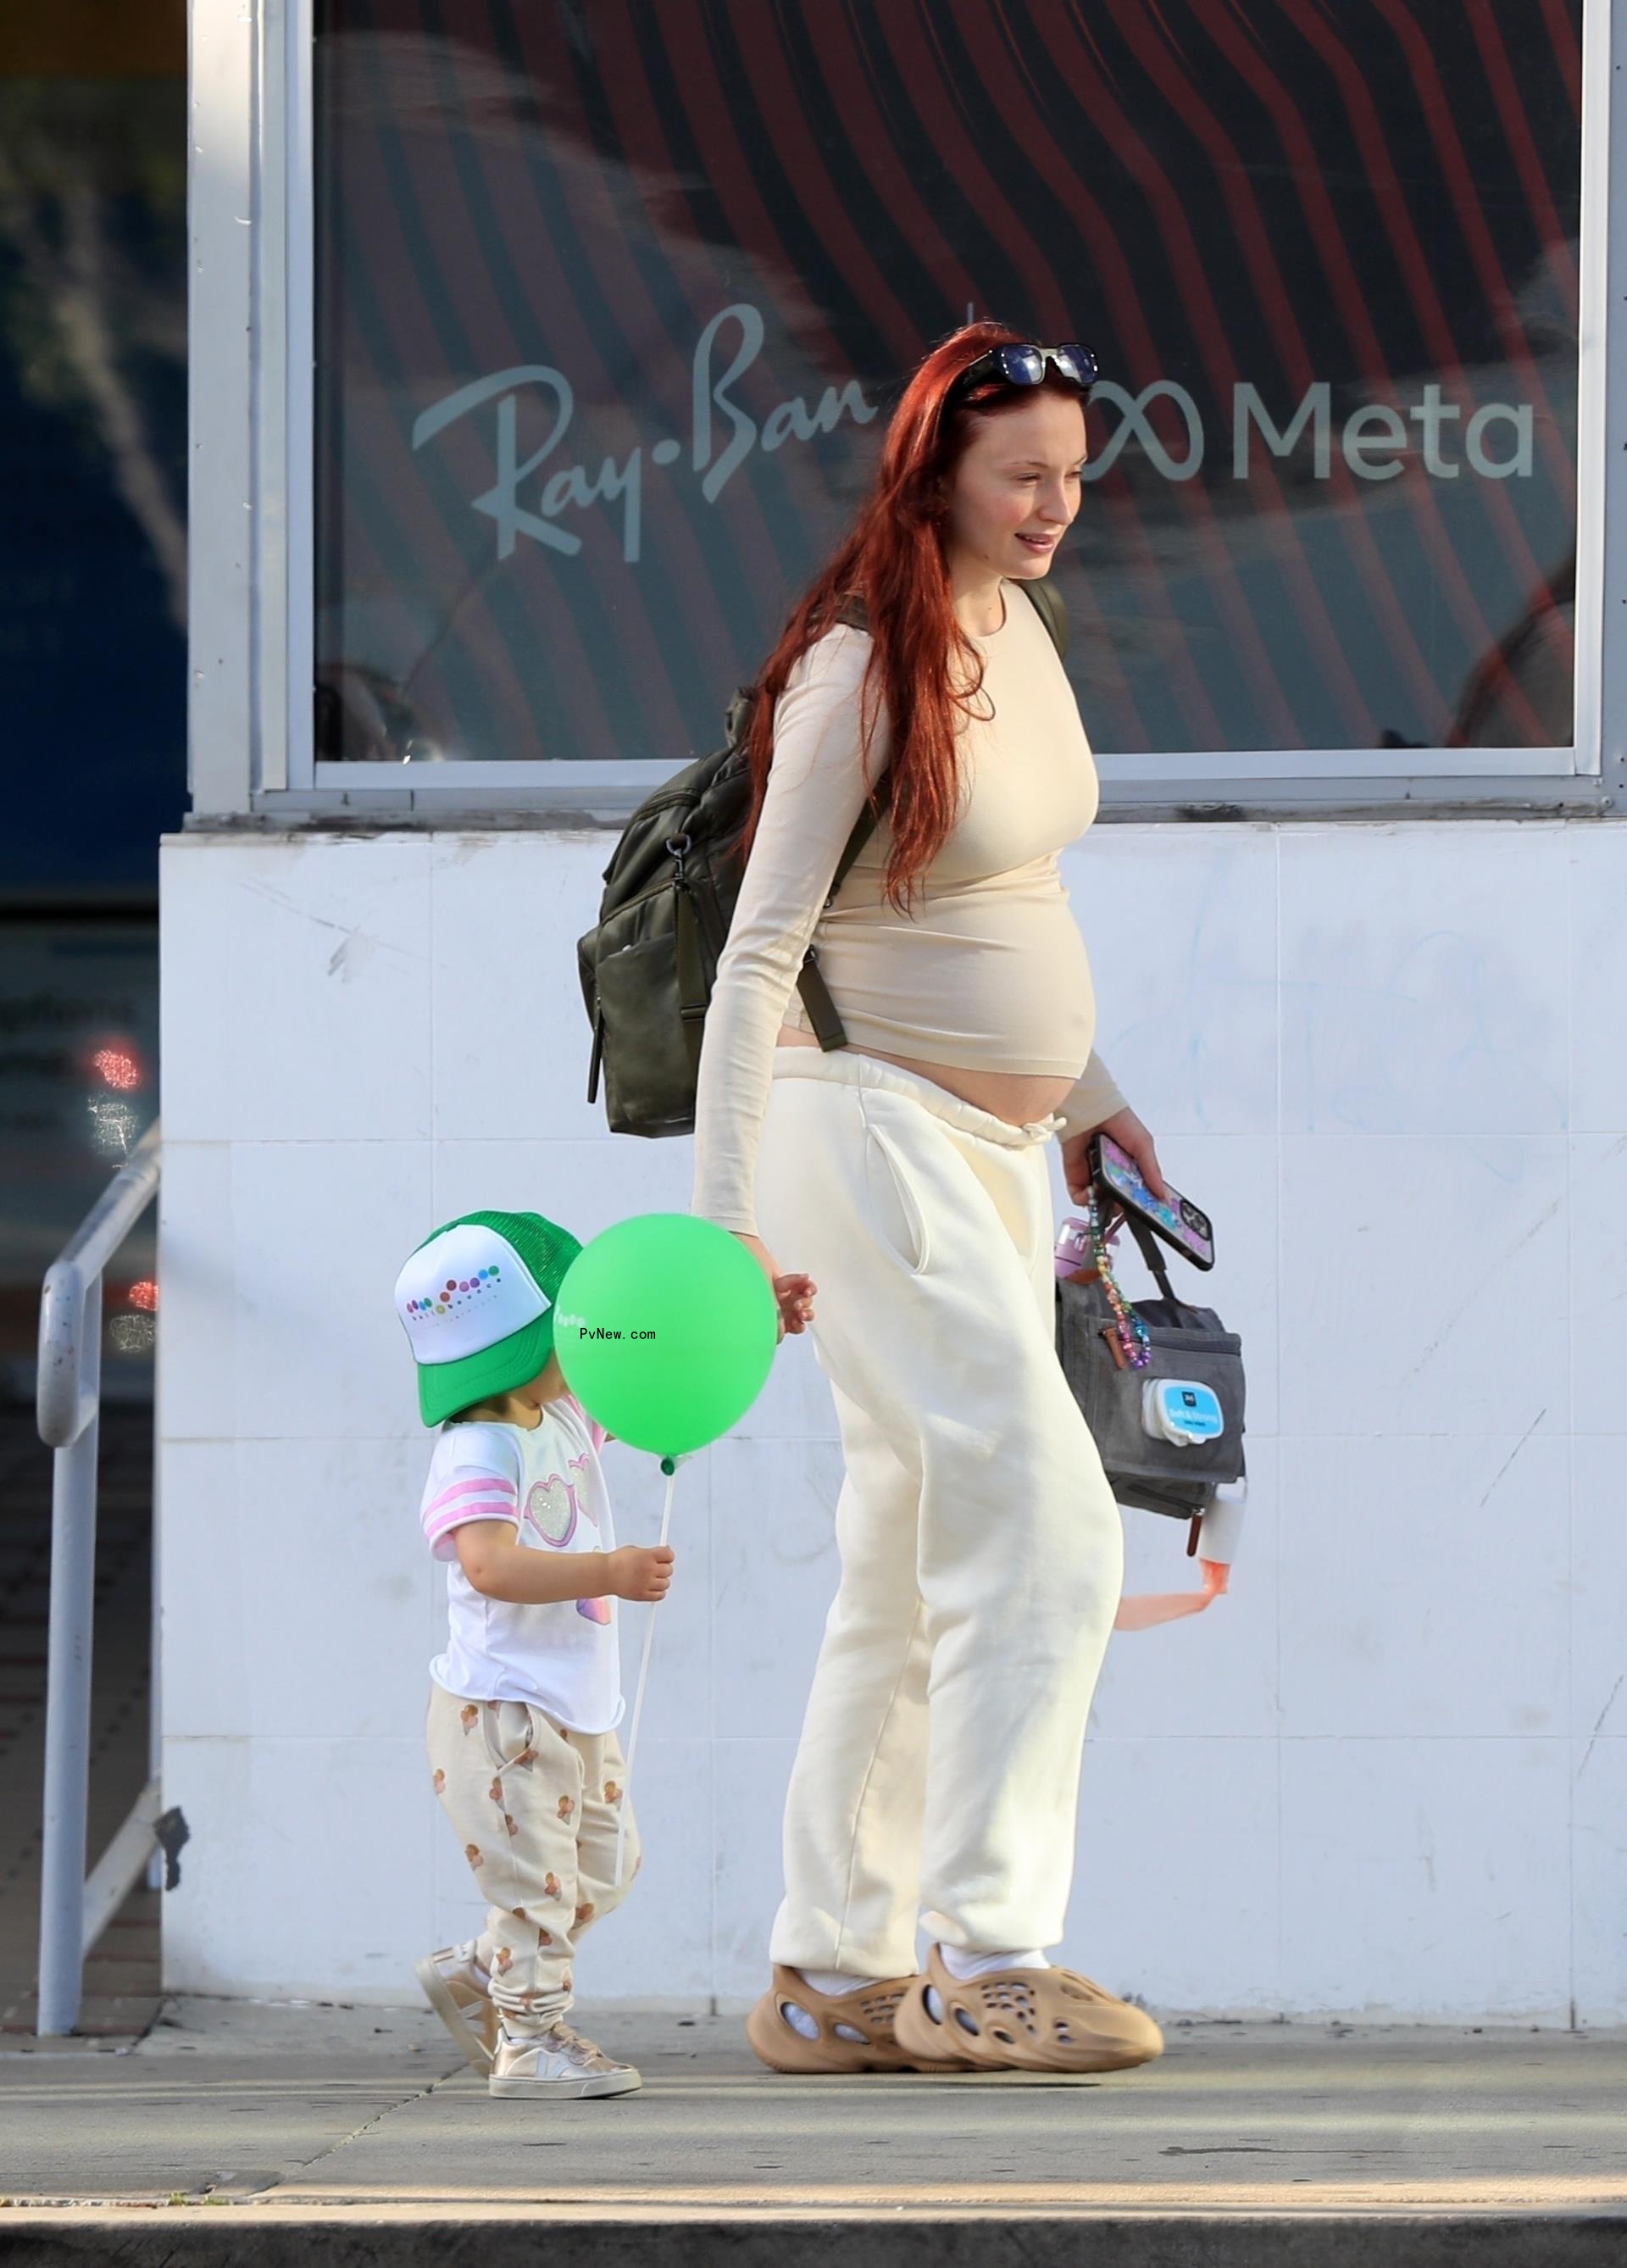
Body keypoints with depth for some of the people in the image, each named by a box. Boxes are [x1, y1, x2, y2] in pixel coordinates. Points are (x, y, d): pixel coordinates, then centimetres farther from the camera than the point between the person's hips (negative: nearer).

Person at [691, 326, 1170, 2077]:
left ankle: (829, 1979, 16)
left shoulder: (1019, 635, 10)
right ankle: (985, 1964, -16)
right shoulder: (858, 672, -15)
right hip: (871, 1131, -9)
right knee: (1047, 1535, -17)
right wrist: (725, 1213, -21)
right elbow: (758, 952, -17)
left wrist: (1085, 1091, 28)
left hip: (990, 1147, 9)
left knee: (911, 1581, 11)